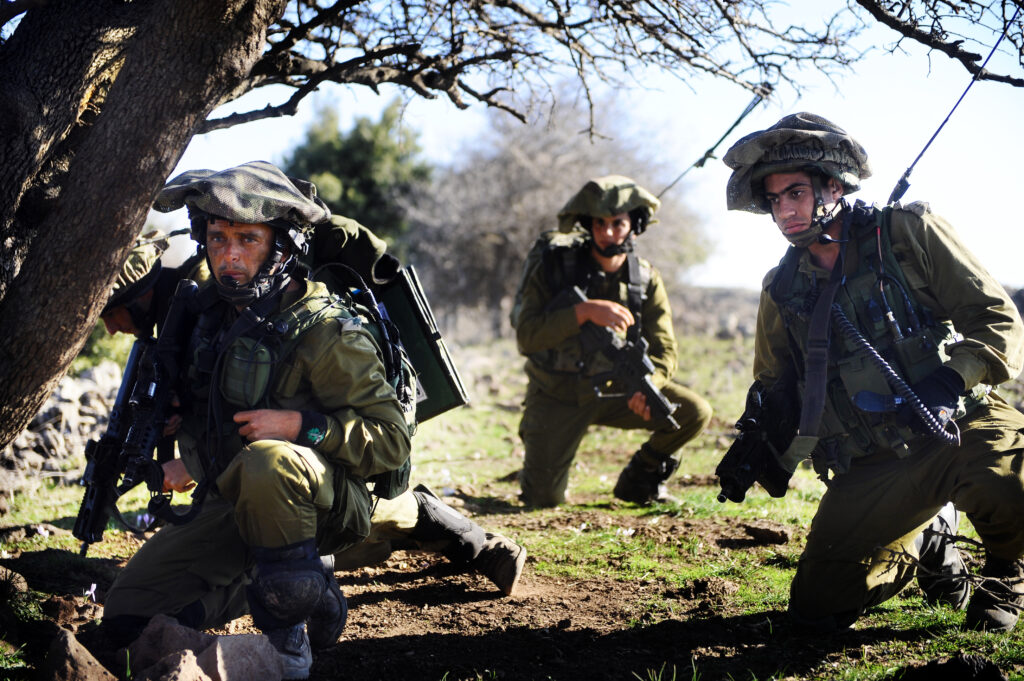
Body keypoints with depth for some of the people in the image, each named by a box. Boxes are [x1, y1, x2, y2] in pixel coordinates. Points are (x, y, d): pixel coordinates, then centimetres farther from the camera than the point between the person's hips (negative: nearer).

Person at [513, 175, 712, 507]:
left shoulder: (647, 280, -2)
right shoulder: (556, 268, -12)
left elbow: (664, 350, -7)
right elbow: (526, 335, -22)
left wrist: (647, 385, -30)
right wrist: (585, 311, -35)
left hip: (613, 391, 3)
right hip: (557, 396, -3)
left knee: (695, 412, -16)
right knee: (544, 498, -14)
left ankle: (639, 478, 10)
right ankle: (539, 464, 24)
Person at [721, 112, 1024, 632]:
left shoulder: (908, 232, -3)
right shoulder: (783, 292, 9)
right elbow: (774, 388, 21)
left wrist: (950, 379, -23)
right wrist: (768, 451, 1)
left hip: (961, 428, -4)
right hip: (872, 469, 4)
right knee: (816, 608, -2)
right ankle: (926, 539, 26)